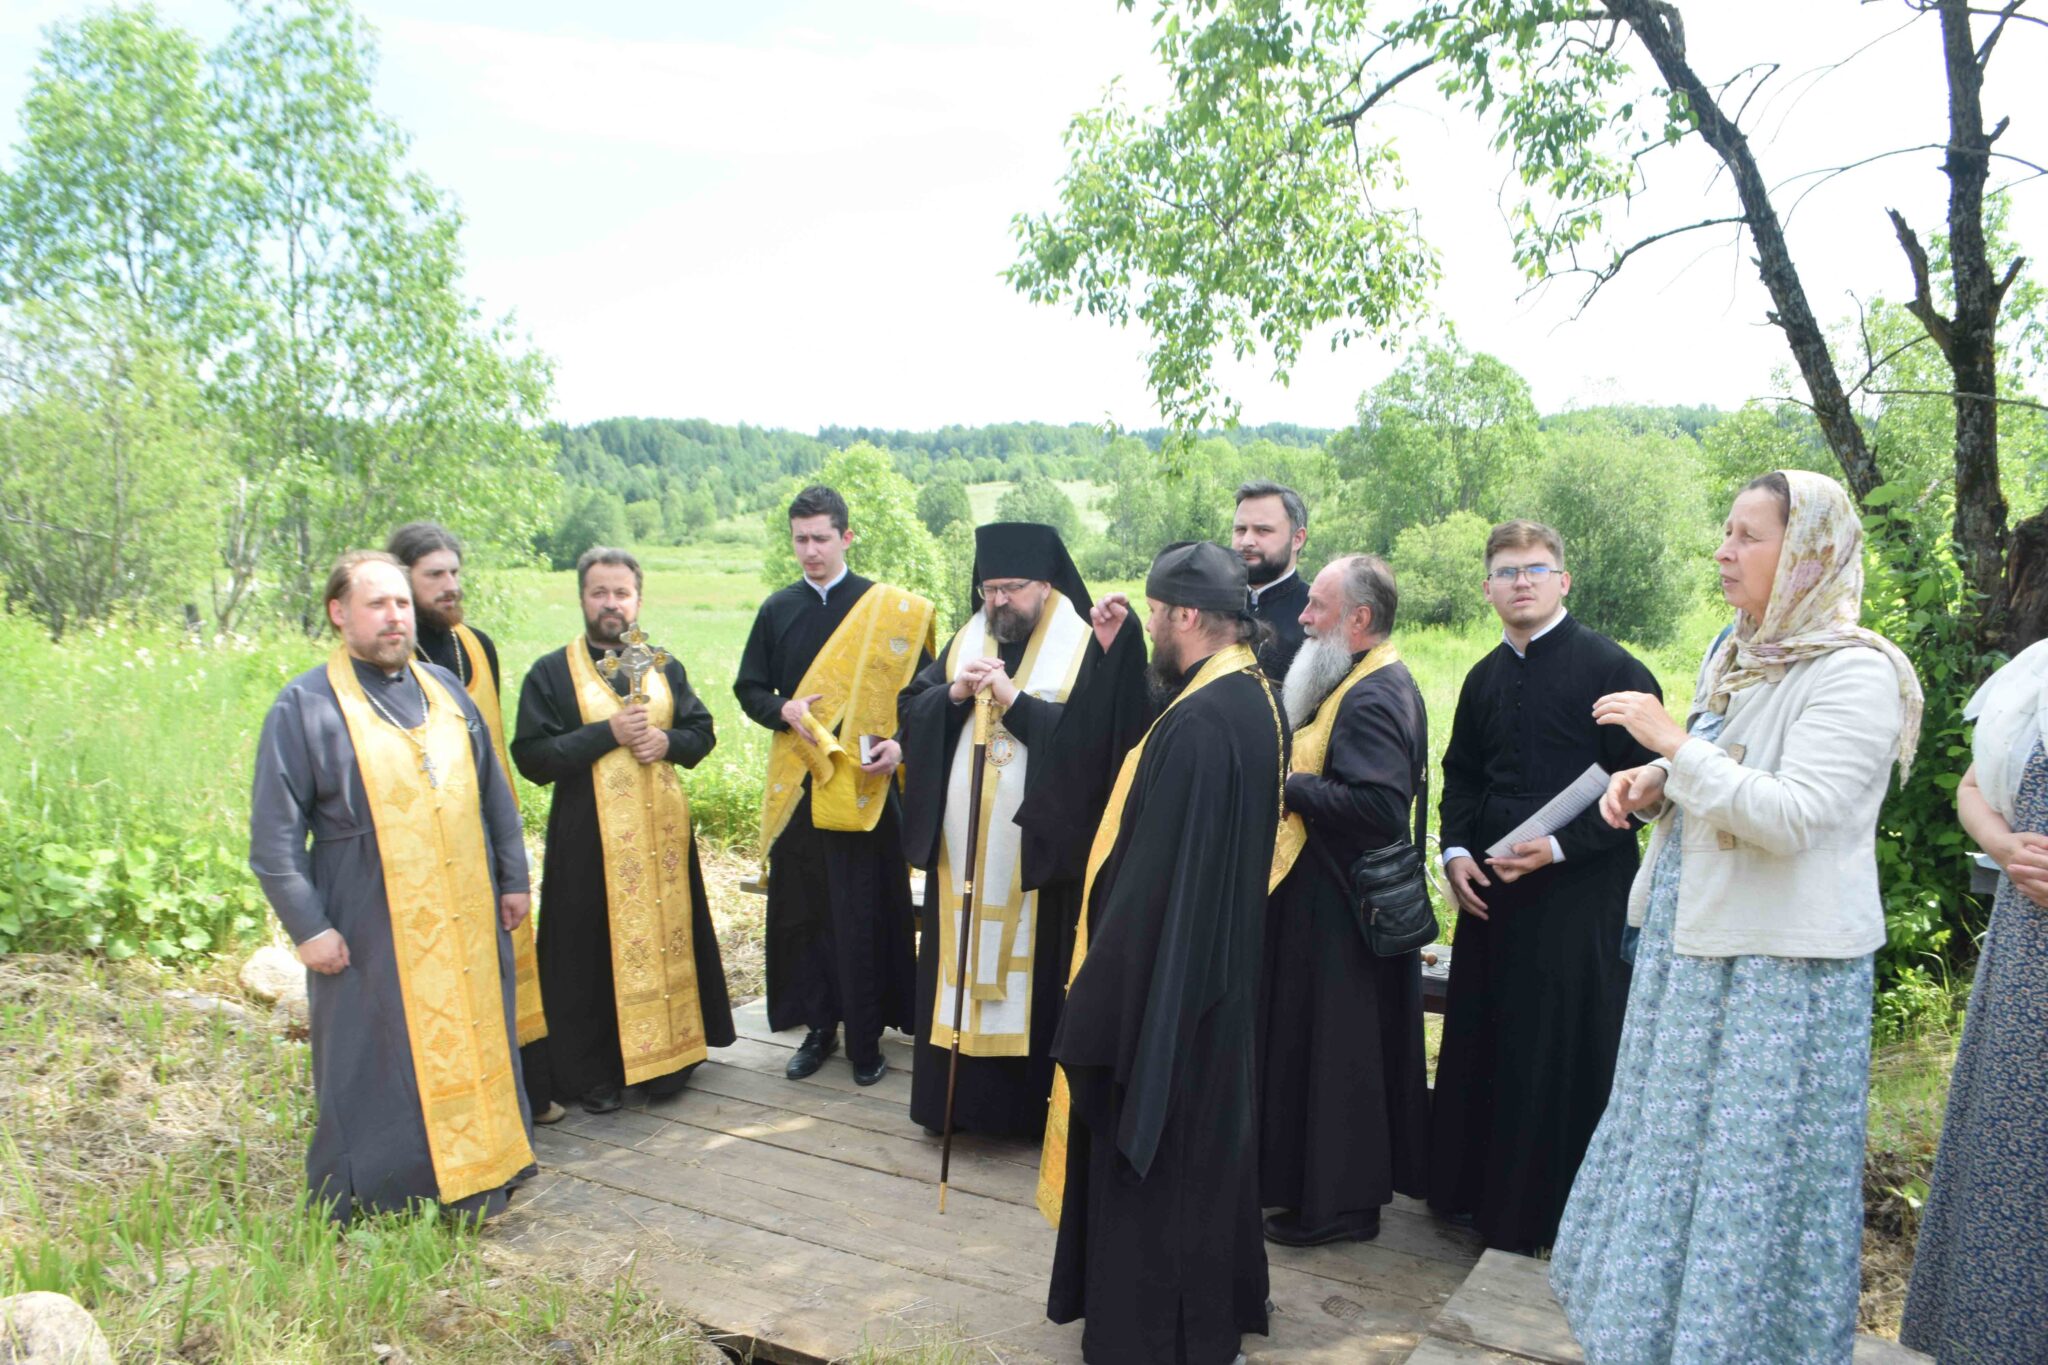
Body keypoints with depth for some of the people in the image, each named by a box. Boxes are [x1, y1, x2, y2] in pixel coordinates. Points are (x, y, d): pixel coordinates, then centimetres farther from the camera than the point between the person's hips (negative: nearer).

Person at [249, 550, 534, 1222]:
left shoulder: (445, 689, 10)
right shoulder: (305, 705, -5)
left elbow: (494, 793, 15)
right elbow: (274, 834, -6)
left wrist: (513, 878, 12)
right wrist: (308, 926, -10)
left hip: (465, 918, 5)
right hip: (371, 930, -5)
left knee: (475, 1046, 12)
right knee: (378, 1067, 4)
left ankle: (477, 1178, 27)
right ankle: (363, 1203, 21)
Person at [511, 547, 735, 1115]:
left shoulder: (666, 667, 10)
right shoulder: (551, 673, -2)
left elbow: (702, 731, 12)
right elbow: (532, 757, -9)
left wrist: (666, 740, -10)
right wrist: (608, 733, -17)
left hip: (663, 832, 4)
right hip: (589, 839, -3)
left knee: (666, 939, 9)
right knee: (594, 954, 2)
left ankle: (665, 1057, 23)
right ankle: (593, 1073, 16)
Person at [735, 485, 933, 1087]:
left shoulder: (891, 608, -1)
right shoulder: (778, 610, 9)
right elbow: (748, 689, 13)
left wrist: (899, 744, -16)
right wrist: (784, 710, -7)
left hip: (865, 787, -3)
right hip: (796, 787, 3)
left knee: (863, 917, 1)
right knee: (801, 912, 8)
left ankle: (865, 1038, 14)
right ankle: (818, 1027, 24)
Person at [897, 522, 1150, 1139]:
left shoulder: (1086, 647, -5)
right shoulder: (965, 640, 11)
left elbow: (1090, 734, -15)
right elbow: (909, 709, 8)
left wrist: (1014, 699, -19)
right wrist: (955, 693, -11)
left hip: (1039, 846, -5)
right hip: (962, 845, 5)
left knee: (1035, 975, 2)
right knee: (960, 963, 10)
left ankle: (1032, 1103, 17)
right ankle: (960, 1094, 23)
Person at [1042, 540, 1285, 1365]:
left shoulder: (1199, 722, -27)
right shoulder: (1251, 695, 3)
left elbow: (1157, 871, -27)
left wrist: (1104, 992, -18)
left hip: (1166, 974, -10)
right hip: (1221, 969, 10)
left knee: (1151, 1150, 8)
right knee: (1208, 1140, 23)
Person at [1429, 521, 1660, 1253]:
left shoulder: (1611, 668, -8)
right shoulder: (1485, 678, 12)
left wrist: (1559, 846, -18)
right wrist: (1456, 849, 5)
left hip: (1578, 893, -6)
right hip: (1490, 889, 6)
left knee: (1563, 1049, 2)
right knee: (1480, 1041, 11)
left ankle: (1546, 1212, 19)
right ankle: (1473, 1186, 28)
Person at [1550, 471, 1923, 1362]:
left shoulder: (1855, 675, -16)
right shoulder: (1735, 657, 9)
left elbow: (1791, 815, -26)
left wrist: (1673, 742, -23)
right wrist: (1650, 784, 1)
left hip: (1778, 962, -8)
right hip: (1692, 939, 9)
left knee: (1749, 1165, 4)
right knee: (1670, 1145, 19)